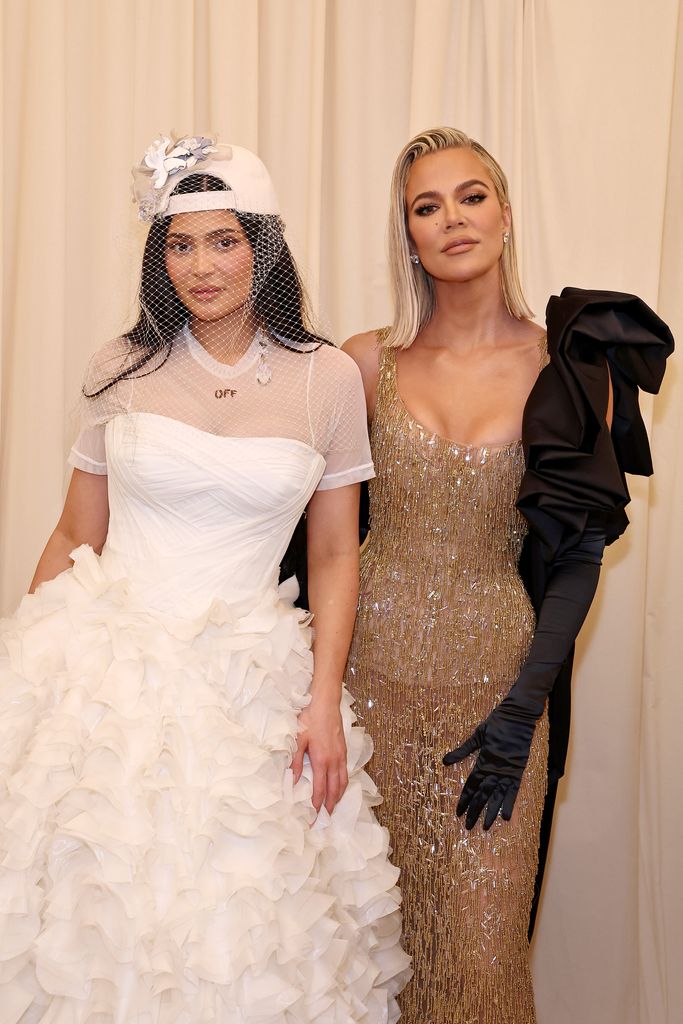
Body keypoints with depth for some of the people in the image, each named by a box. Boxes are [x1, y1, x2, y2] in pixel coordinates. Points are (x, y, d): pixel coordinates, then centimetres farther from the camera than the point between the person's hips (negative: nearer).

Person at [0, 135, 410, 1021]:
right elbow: (75, 537, 7)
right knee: (95, 910, 5)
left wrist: (326, 698, -3)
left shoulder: (328, 378, 0)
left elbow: (334, 554, 4)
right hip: (103, 667, 1)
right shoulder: (122, 369, 2)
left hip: (251, 681, 0)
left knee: (238, 925, 7)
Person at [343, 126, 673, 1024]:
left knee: (480, 939, 6)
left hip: (496, 673, -1)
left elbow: (580, 554, -2)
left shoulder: (573, 369, -3)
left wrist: (523, 709, -7)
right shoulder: (369, 362, 0)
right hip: (374, 666, 1)